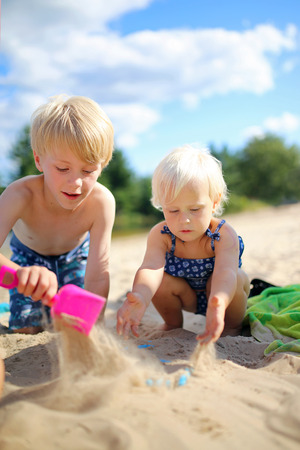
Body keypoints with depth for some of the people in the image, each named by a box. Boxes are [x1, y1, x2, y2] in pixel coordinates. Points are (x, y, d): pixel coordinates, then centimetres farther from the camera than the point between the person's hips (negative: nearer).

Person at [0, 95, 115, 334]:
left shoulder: (101, 201, -40)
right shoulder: (21, 194, -42)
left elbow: (97, 278, -36)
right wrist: (22, 274, -77)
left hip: (75, 254, 1)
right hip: (28, 255, 0)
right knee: (25, 329, -2)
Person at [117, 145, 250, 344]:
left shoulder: (224, 235, -30)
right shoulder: (161, 235, -24)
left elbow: (225, 272, -46)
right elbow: (151, 268, -41)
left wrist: (218, 304, -71)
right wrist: (140, 297, -65)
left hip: (221, 296, -2)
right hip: (188, 298, 2)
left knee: (236, 277, -32)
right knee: (162, 280, -25)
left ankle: (233, 327, -2)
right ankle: (173, 324, 5)